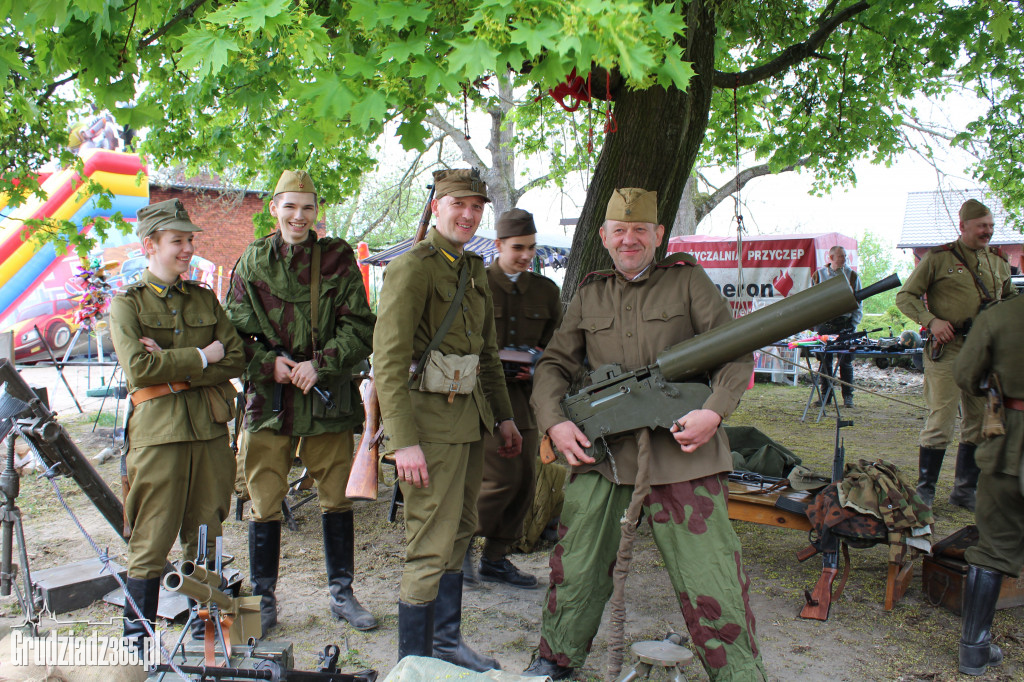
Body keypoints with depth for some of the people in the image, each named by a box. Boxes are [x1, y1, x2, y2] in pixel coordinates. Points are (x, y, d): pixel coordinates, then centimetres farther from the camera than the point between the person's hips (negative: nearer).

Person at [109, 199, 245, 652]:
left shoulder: (205, 300, 15)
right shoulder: (126, 304, 3)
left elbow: (236, 359, 4)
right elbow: (138, 366, -13)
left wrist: (175, 368, -8)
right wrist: (202, 357, -7)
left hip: (211, 429, 4)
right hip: (157, 432, -4)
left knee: (206, 537, 11)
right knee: (151, 539, 0)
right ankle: (137, 633, 13)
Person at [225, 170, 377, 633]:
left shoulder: (338, 259, 2)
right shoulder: (252, 262, 5)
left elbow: (360, 328, -2)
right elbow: (234, 331, 4)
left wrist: (320, 364, -14)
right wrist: (268, 363, -12)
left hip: (328, 397, 0)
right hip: (268, 399, 0)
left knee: (337, 499, 9)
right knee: (265, 504, 5)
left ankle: (342, 594, 25)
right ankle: (263, 600, 22)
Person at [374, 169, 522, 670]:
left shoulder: (474, 270, 15)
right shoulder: (413, 268, -11)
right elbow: (388, 359, -18)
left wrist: (504, 416, 19)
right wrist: (404, 441, -24)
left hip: (470, 419, 9)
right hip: (431, 424, -9)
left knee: (459, 532, 17)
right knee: (431, 548, -3)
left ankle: (447, 639, 33)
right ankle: (413, 662, 13)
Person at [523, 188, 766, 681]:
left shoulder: (688, 280, 5)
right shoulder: (588, 294, 13)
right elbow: (554, 364, 14)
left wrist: (714, 410, -15)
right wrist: (554, 421, -3)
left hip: (679, 448, -2)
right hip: (601, 450, 3)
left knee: (708, 568, 0)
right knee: (576, 565, 8)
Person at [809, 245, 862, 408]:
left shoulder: (852, 276, 7)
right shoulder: (818, 275, 8)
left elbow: (858, 302, 10)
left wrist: (854, 322, 0)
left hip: (845, 323, -1)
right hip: (824, 323, 1)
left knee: (846, 361, -2)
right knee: (825, 361, 3)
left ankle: (848, 396, 6)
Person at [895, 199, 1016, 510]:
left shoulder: (998, 261, 14)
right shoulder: (939, 258, -2)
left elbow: (1010, 296, 28)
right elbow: (905, 296, -1)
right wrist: (931, 320, -16)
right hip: (948, 348, -6)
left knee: (981, 424, 10)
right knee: (941, 422, -5)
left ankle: (964, 491, 22)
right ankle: (924, 490, 7)